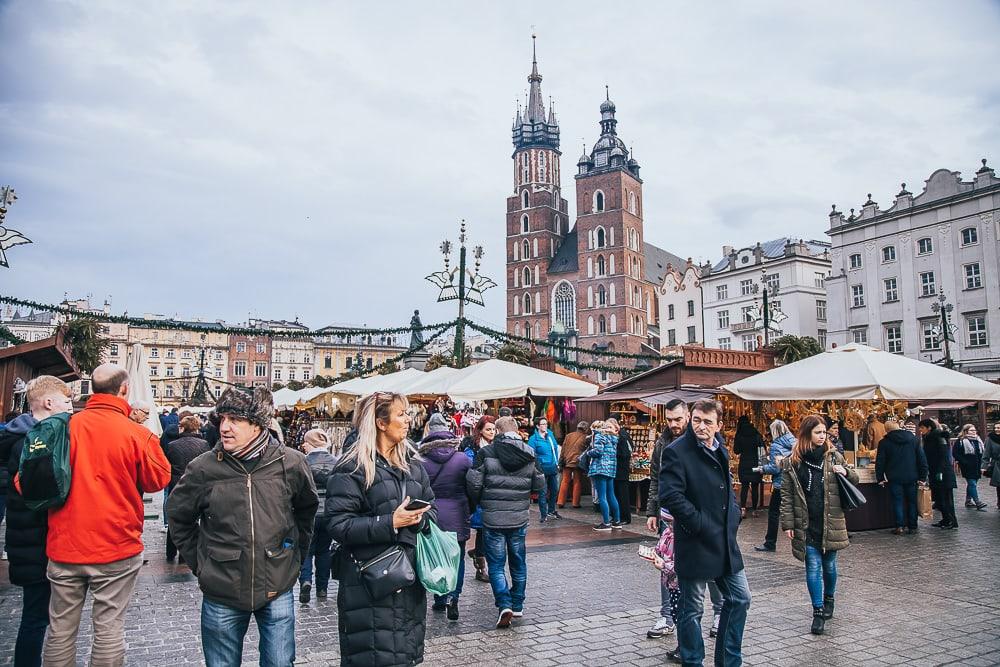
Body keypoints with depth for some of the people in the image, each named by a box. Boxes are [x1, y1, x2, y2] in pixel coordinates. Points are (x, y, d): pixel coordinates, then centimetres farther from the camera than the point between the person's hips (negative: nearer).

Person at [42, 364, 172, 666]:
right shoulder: (137, 434, -13)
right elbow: (158, 480, -1)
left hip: (65, 544, 3)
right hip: (116, 547, -3)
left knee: (61, 628, 16)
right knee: (109, 628, 8)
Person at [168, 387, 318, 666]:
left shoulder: (291, 463, -8)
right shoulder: (203, 468, -9)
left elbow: (307, 508, 11)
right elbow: (179, 517, 9)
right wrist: (200, 564, 6)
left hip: (278, 591, 0)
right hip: (222, 594, 0)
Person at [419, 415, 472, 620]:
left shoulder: (421, 462, -5)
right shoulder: (463, 459, -4)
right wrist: (469, 511, 15)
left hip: (431, 516, 1)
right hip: (457, 516, 0)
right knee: (457, 558, 10)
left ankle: (440, 599, 21)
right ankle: (452, 596, -8)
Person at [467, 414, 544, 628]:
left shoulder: (486, 453, -9)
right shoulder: (530, 454, 0)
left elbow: (473, 483, -11)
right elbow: (539, 485, 5)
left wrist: (480, 502, 8)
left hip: (493, 517, -3)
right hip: (519, 517, 3)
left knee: (496, 564, 7)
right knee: (518, 562, 17)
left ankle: (504, 605, -6)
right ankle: (517, 605, 25)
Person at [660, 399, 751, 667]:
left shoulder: (721, 451, 11)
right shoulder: (677, 451, -14)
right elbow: (670, 495, -23)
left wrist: (733, 518, 7)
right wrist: (701, 525, -19)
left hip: (725, 543, 8)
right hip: (695, 544, -8)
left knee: (740, 598, 15)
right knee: (692, 609, 4)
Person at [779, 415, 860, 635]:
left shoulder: (834, 456, 2)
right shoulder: (792, 462, -3)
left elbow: (855, 480, 14)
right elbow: (787, 496, 0)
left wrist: (846, 472, -9)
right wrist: (788, 524, -4)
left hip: (830, 522, 2)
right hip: (806, 524, -2)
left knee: (829, 565, 15)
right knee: (813, 567, 0)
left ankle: (829, 599, 39)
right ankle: (818, 611, 9)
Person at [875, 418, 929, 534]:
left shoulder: (884, 442, -4)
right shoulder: (913, 439, 4)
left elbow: (880, 462, -3)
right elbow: (922, 459, 3)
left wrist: (880, 478, 5)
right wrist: (922, 477, 5)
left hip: (895, 478, -2)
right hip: (911, 478, 2)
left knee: (898, 501, 4)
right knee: (912, 501, 10)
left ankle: (900, 526, -3)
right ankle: (912, 527, 13)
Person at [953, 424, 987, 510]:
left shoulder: (978, 440, 13)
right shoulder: (960, 441, -8)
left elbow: (982, 453, 21)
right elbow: (955, 453, -10)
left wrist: (981, 465, 10)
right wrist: (963, 462, -15)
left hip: (977, 467, 7)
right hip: (967, 467, -7)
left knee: (971, 484, 14)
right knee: (972, 484, -12)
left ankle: (968, 500, 23)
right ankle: (978, 503, -15)